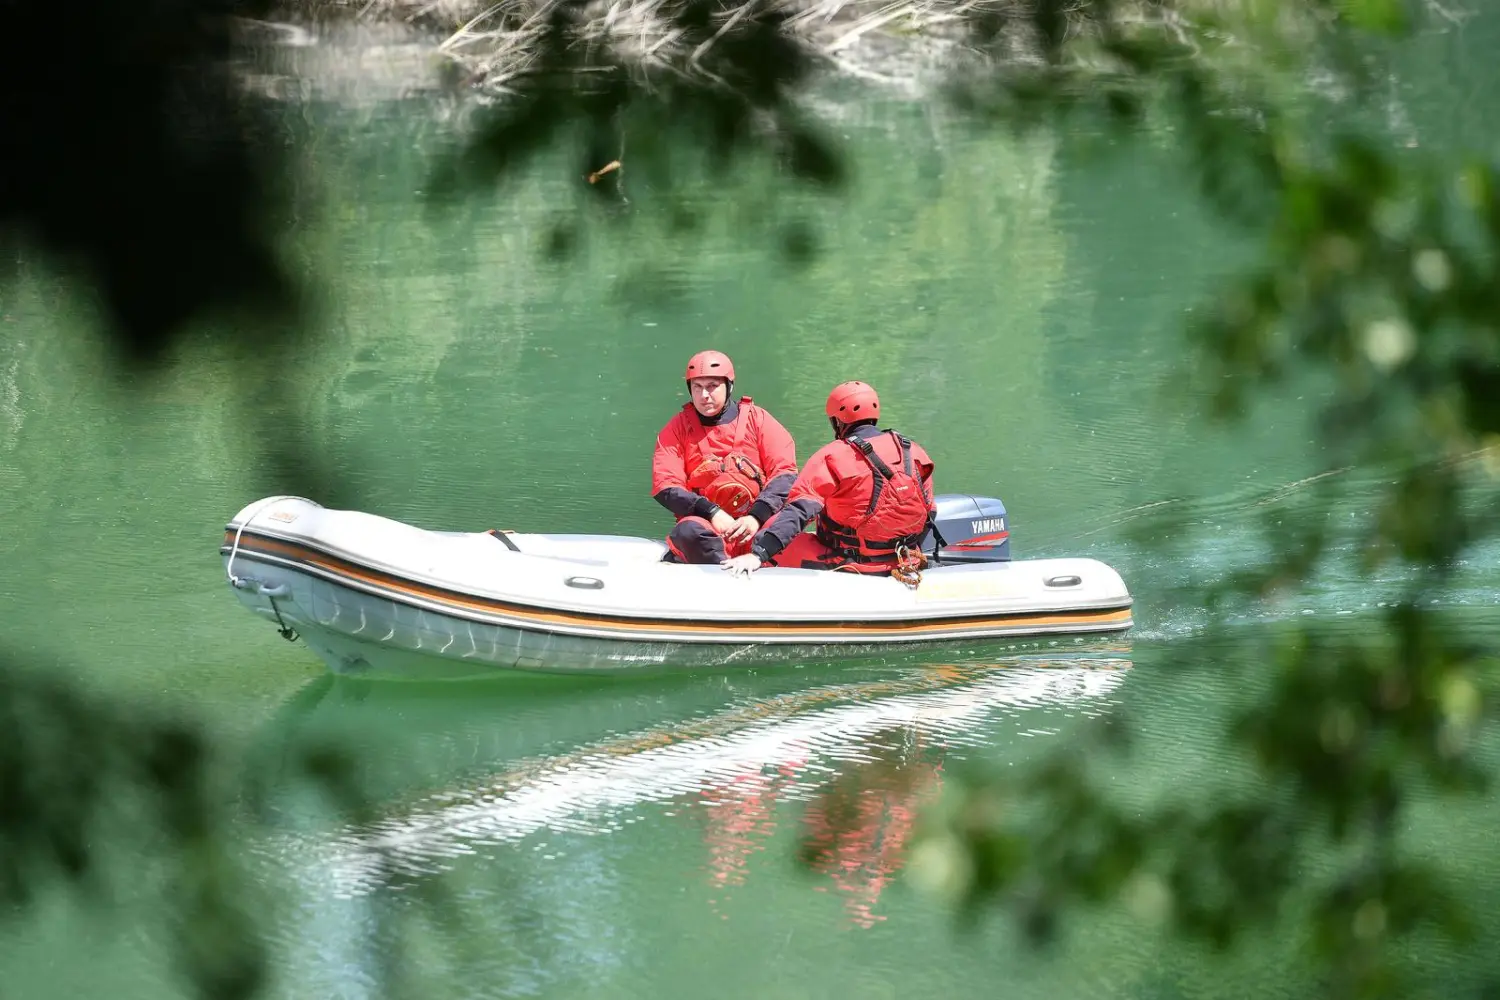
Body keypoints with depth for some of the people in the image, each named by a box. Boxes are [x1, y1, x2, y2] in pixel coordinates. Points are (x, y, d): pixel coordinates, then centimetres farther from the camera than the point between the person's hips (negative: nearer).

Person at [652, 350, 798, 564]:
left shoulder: (757, 419, 10)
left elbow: (785, 474, 1)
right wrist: (711, 513, -15)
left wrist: (757, 517, -15)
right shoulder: (678, 428, 11)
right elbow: (665, 488, 1)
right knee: (688, 531, -37)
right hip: (708, 526, 0)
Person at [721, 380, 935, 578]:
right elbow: (928, 514, 11)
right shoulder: (914, 453, 3)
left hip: (848, 566, -6)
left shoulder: (831, 457, -12)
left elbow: (797, 511, -22)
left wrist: (758, 554, -27)